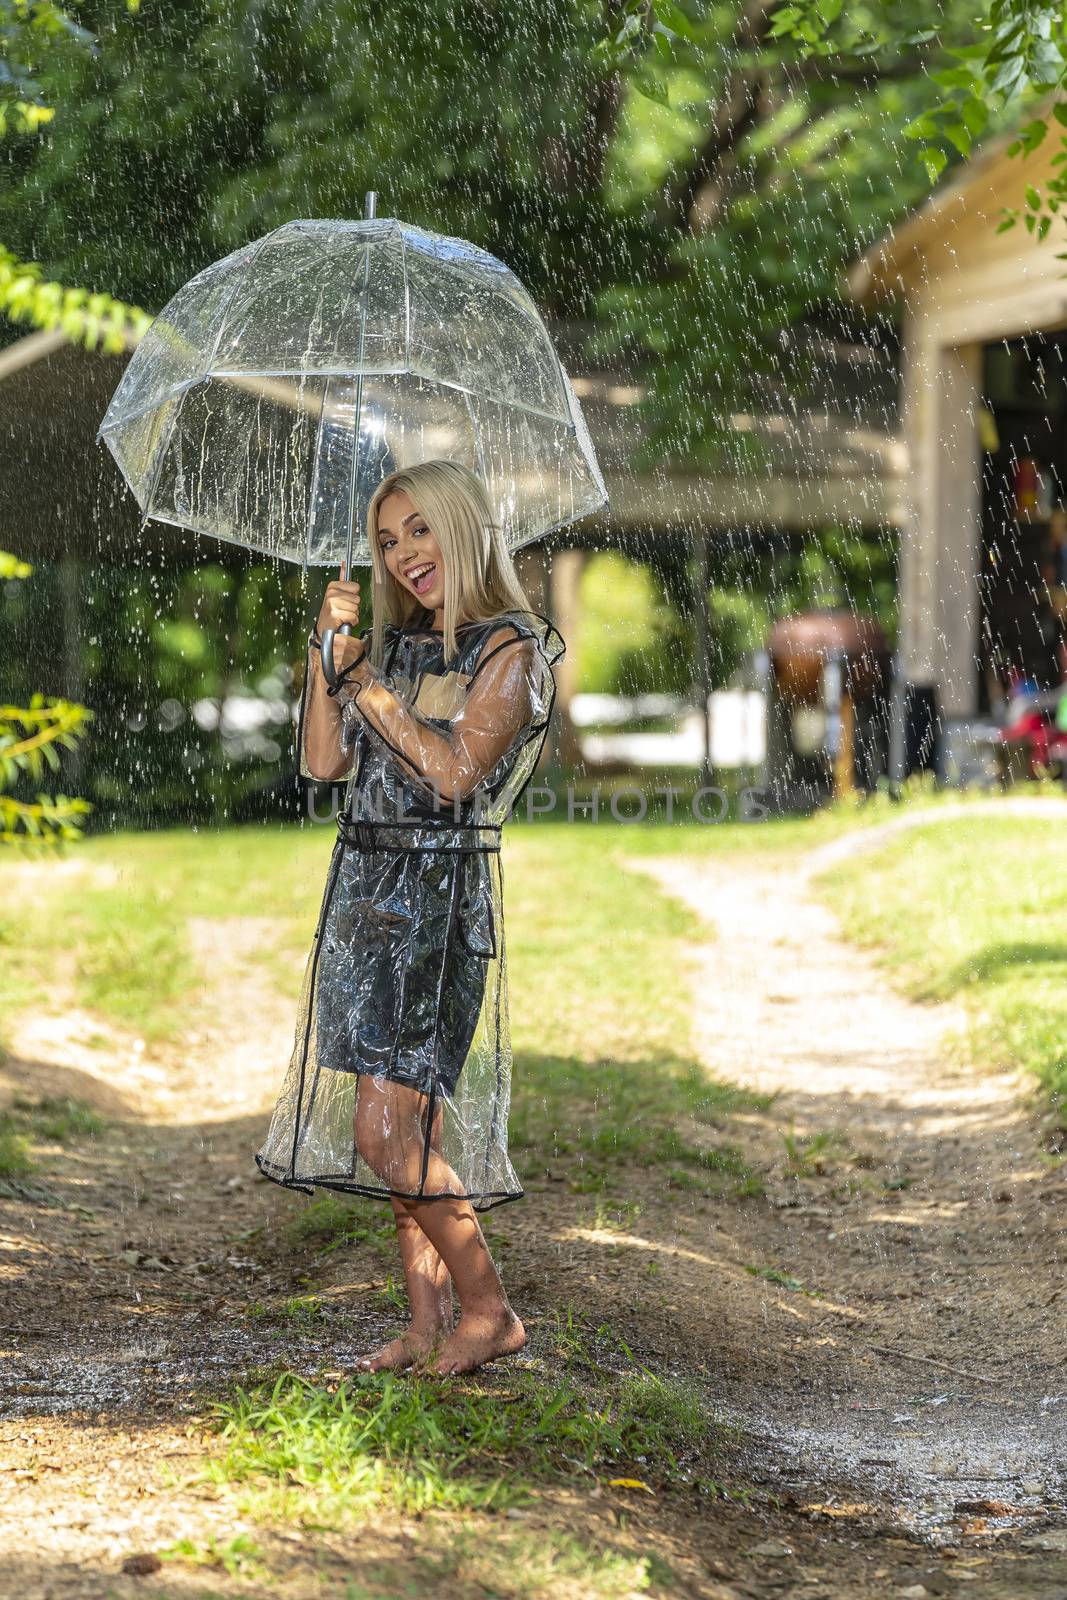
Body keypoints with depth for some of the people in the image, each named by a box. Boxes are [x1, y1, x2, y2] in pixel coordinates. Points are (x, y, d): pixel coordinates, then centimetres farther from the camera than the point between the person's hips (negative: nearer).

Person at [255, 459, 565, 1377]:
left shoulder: (508, 651, -6)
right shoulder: (396, 644, 15)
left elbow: (455, 770, -18)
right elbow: (323, 761, 8)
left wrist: (370, 687, -10)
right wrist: (327, 650, -1)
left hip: (441, 896, -7)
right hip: (365, 890, 7)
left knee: (386, 1129, -13)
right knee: (395, 1128, 7)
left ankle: (488, 1313, -2)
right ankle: (427, 1322, 14)